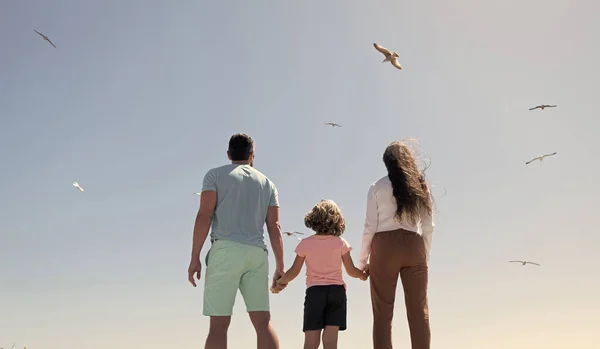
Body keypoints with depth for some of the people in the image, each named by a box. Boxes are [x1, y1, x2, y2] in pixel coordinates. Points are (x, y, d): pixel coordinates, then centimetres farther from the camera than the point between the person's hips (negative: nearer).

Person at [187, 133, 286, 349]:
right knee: (263, 322, 2)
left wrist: (195, 257, -5)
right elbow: (274, 227, 11)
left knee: (219, 324, -5)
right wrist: (280, 267, 11)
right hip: (257, 253, 3)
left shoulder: (215, 175, 8)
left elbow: (204, 215, -4)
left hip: (226, 250, -3)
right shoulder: (267, 183, 18)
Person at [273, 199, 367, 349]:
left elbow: (294, 271, 0)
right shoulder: (340, 243, -1)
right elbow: (351, 271, 3)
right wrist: (362, 275, 24)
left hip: (314, 292, -1)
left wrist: (280, 282, 18)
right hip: (336, 291, 1)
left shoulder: (305, 244, -2)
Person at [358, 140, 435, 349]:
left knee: (383, 313, 2)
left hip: (385, 246, -2)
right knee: (419, 311, 5)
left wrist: (363, 261, 6)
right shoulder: (420, 186, 11)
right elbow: (428, 227, 8)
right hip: (414, 246, 2)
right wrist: (425, 255, 16)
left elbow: (370, 227, -1)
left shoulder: (378, 187, 3)